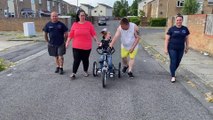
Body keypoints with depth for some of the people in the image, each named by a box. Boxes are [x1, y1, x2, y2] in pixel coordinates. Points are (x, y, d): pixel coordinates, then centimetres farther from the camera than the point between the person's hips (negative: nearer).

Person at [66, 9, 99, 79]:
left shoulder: (89, 24, 0)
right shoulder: (75, 24, 3)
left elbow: (93, 34, 0)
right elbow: (71, 35, 4)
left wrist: (97, 41, -6)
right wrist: (67, 42, 0)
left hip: (86, 47, 0)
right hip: (76, 47, 0)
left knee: (85, 60, 12)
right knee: (76, 60, 1)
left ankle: (85, 71, 31)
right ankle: (73, 73, 14)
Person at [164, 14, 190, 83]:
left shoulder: (185, 29, 3)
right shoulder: (171, 29, -6)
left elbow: (186, 39, 12)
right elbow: (167, 39, -6)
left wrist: (187, 47, 11)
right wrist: (165, 49, -11)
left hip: (181, 49, 3)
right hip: (172, 48, -3)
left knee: (178, 62, 11)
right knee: (173, 62, -3)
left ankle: (172, 72, 34)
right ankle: (173, 76, 7)